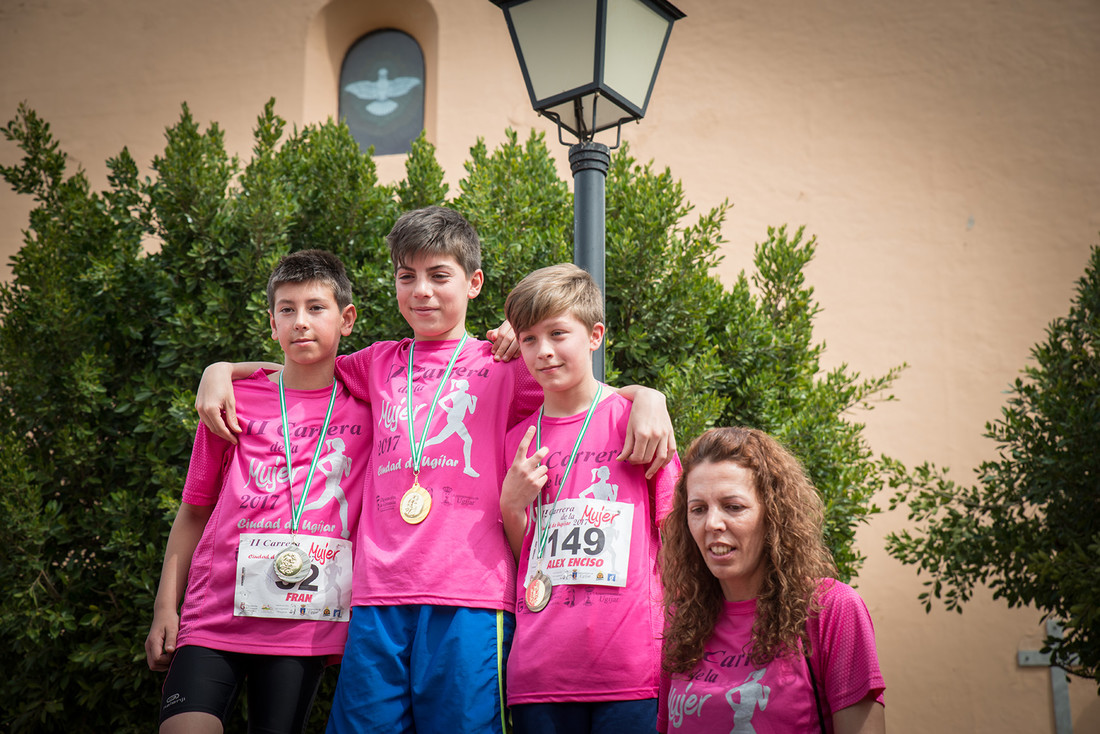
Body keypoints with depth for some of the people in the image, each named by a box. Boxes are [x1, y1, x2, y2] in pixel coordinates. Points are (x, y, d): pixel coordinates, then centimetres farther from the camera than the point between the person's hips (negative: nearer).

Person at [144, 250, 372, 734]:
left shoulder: (369, 404, 5)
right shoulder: (234, 401, 7)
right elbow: (194, 512, 13)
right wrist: (165, 608, 9)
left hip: (307, 624, 0)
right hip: (214, 617, 0)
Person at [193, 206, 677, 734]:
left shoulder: (501, 367, 10)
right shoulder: (379, 364, 20)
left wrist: (646, 397, -13)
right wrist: (220, 370, 18)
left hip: (469, 596, -3)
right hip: (378, 596, 3)